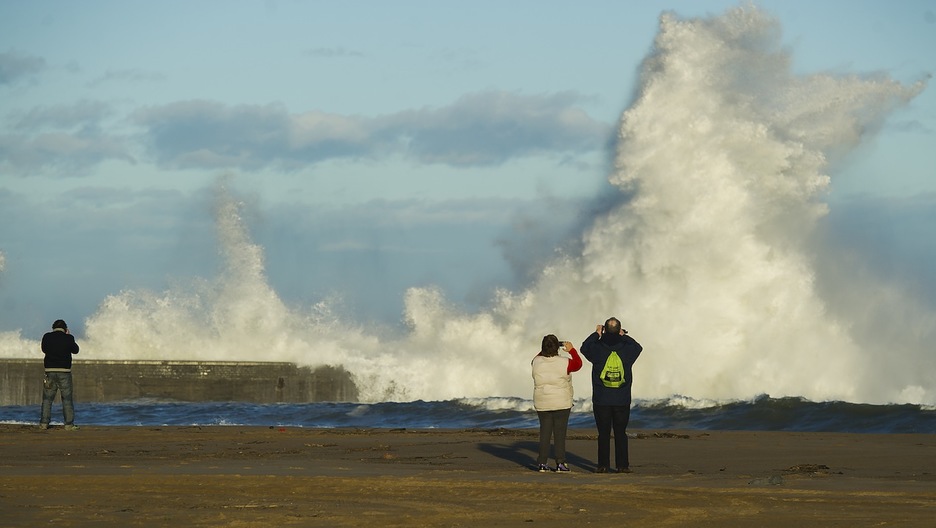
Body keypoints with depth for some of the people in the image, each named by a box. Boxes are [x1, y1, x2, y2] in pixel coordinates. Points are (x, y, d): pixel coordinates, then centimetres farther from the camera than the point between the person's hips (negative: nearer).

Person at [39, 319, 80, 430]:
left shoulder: (47, 337, -1)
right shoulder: (68, 338, -5)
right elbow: (75, 350, 10)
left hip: (50, 371, 1)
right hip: (64, 371, -1)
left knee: (47, 398, 9)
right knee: (67, 398, 4)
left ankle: (44, 423, 5)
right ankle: (69, 424, 1)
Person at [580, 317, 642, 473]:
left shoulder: (598, 349, -9)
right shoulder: (626, 350, -5)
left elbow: (584, 347, 13)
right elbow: (638, 347, 18)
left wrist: (596, 334, 21)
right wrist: (624, 336, 22)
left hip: (601, 400, -1)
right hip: (622, 400, 1)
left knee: (603, 434, 4)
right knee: (620, 433, 6)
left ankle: (603, 465, 4)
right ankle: (622, 465, 5)